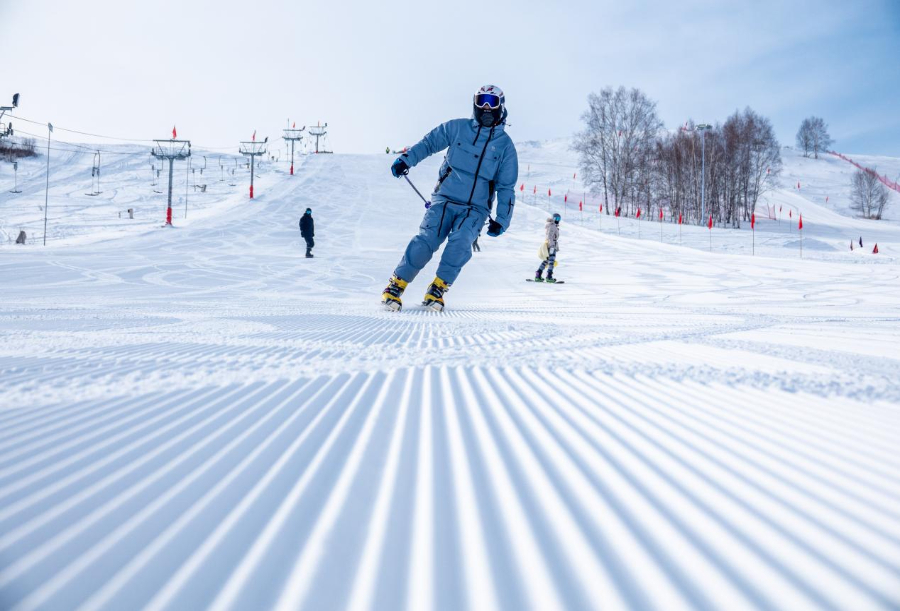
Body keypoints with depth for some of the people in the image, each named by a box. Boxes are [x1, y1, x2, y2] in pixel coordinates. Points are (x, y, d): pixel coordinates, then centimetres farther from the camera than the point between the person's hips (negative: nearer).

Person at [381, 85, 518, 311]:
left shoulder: (505, 144, 6)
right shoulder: (458, 128, 6)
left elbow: (506, 187, 9)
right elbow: (429, 142, 13)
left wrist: (501, 220, 4)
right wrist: (406, 159, -3)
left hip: (475, 208, 0)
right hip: (445, 198, 0)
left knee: (460, 242, -26)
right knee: (427, 240, -18)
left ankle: (438, 289, -12)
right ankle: (396, 284, -7)